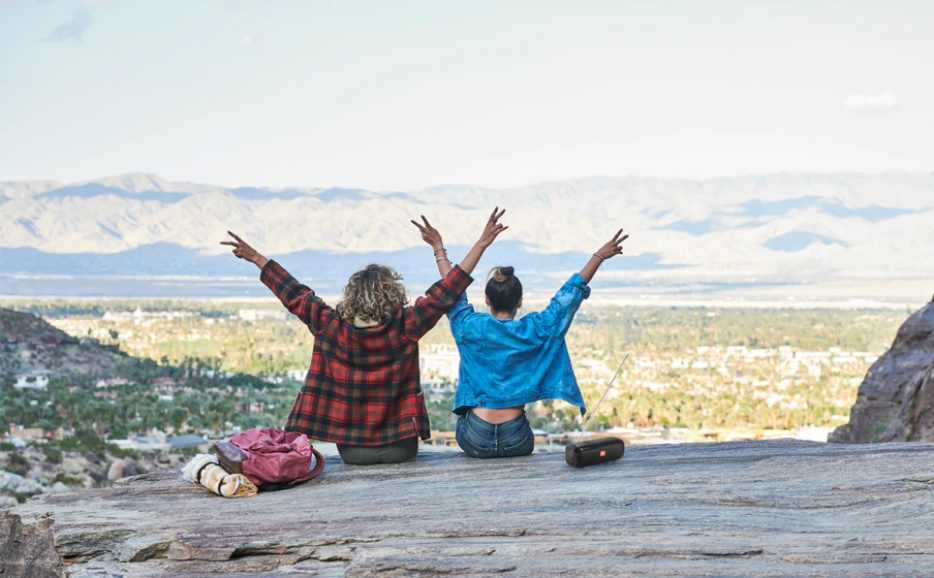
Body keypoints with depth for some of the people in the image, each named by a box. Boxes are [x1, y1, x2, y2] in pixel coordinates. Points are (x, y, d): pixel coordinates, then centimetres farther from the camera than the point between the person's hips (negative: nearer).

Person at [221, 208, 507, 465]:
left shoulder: (331, 327, -12)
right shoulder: (405, 328, -16)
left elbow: (296, 296, -2)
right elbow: (447, 292, -14)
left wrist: (256, 258, 9)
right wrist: (481, 245, -11)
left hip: (351, 449, 2)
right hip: (399, 446, -1)